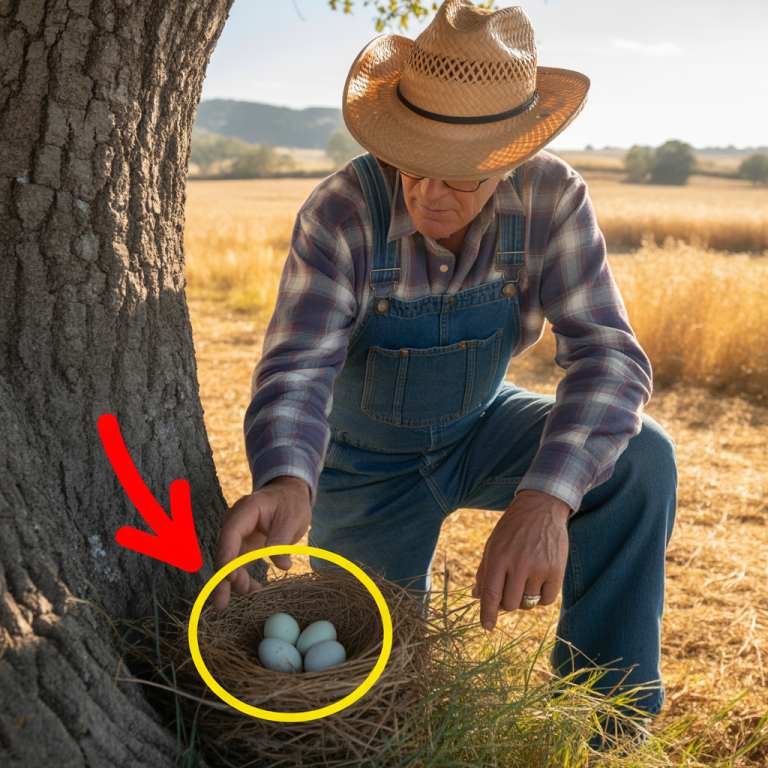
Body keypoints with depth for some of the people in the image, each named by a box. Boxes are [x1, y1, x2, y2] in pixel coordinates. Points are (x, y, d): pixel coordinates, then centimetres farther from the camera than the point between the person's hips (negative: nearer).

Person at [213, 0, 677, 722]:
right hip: (367, 459, -1)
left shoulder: (552, 200, -24)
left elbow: (609, 356, -30)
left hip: (478, 430, 1)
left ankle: (604, 709, -9)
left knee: (640, 459, -26)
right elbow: (297, 369, -36)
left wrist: (545, 497, -48)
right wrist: (285, 482, -59)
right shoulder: (340, 215, -28)